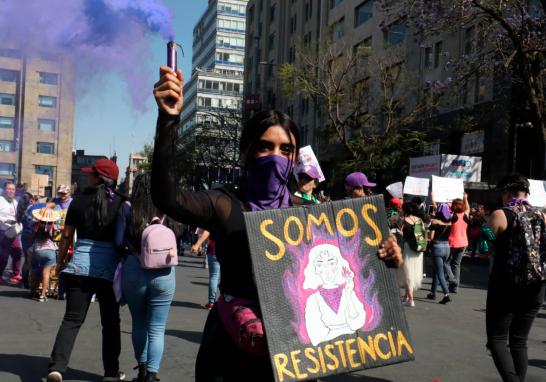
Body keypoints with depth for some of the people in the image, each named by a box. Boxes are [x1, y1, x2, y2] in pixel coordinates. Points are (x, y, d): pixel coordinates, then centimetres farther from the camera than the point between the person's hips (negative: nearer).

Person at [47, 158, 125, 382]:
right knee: (110, 322, 11)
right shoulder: (120, 204, -2)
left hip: (79, 265, 1)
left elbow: (66, 235, 4)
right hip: (110, 267, 0)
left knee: (72, 319, 5)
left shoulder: (79, 201, 0)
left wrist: (60, 261, 17)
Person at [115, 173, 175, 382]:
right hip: (164, 273, -1)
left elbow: (119, 241, -5)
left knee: (139, 324, 20)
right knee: (157, 329, 5)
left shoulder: (127, 209, -2)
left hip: (134, 269, 1)